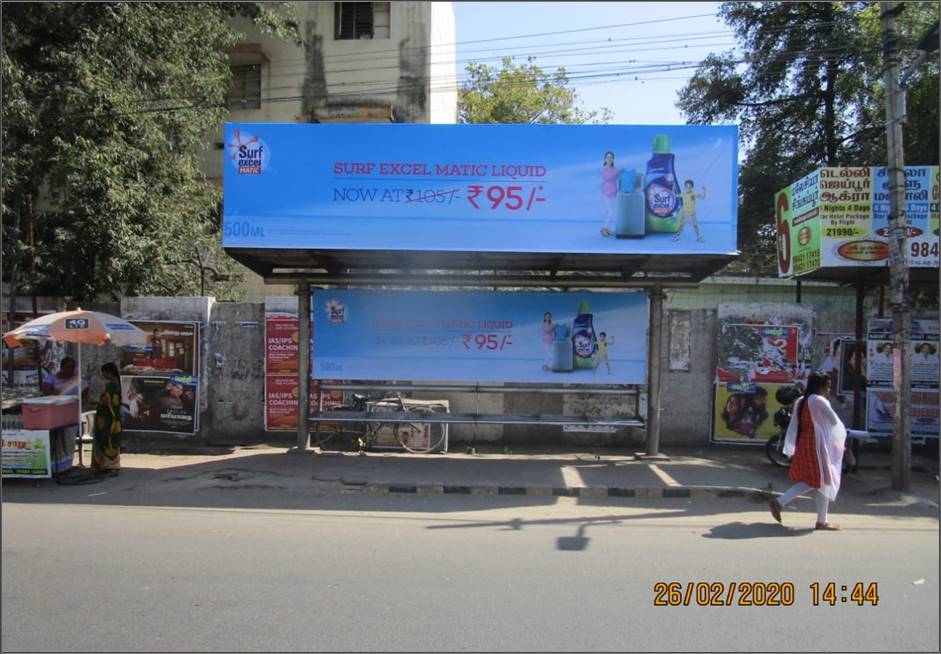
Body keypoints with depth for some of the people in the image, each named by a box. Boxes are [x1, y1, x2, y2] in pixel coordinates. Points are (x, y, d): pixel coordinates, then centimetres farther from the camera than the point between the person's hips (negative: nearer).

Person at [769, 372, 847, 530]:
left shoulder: (801, 401, 11)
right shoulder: (819, 401, -12)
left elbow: (793, 426, 13)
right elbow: (835, 422, -4)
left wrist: (791, 450, 16)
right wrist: (842, 435, 17)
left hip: (802, 443, 8)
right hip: (816, 444, -8)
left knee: (807, 480, 17)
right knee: (823, 480, 3)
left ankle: (779, 502, 6)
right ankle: (822, 521, 9)